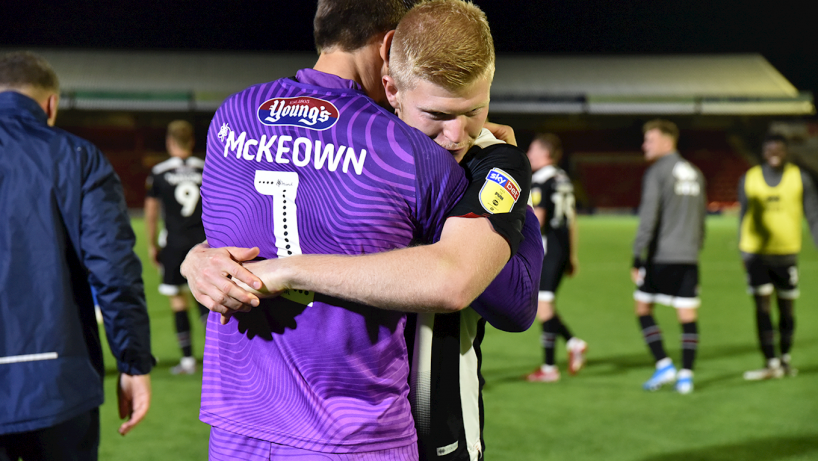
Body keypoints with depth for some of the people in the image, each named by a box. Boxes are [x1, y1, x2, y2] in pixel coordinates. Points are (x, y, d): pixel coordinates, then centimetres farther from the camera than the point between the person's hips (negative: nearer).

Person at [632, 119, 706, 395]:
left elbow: (648, 217, -14)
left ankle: (664, 365, 0)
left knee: (643, 307, 8)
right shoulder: (695, 173, 14)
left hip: (660, 256, -6)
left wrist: (637, 258, -12)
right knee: (687, 314, 4)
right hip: (689, 257, 6)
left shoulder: (656, 172, -7)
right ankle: (686, 376, 3)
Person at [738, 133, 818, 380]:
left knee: (787, 308, 7)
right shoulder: (749, 179, 4)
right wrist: (743, 251, 15)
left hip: (786, 253, 0)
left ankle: (785, 358, 25)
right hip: (756, 254, 0)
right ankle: (771, 364, -6)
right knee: (762, 305, -8)